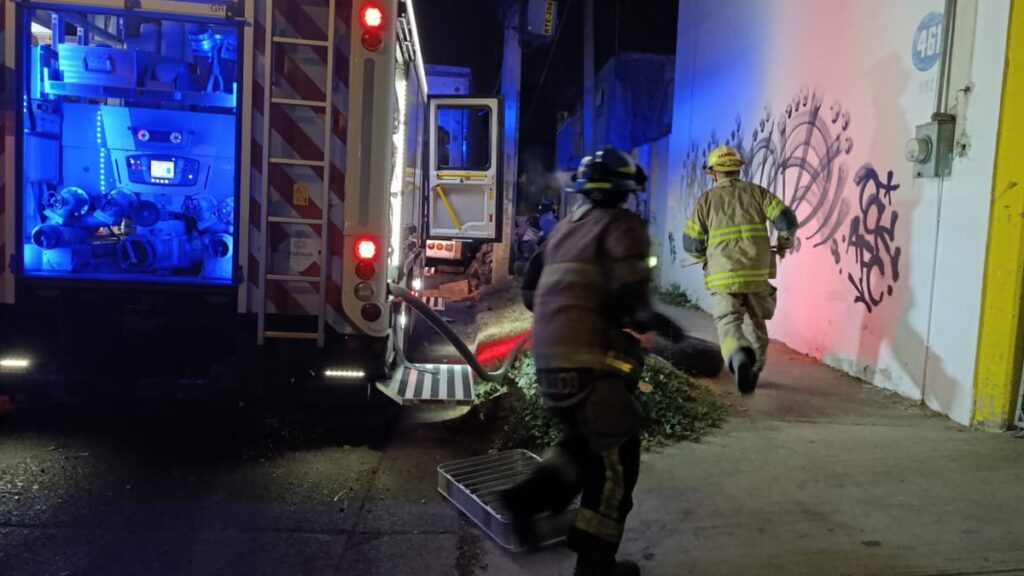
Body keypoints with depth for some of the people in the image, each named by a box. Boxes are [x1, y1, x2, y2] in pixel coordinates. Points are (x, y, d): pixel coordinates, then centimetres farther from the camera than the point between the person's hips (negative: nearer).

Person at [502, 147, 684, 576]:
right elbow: (628, 296, -19)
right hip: (592, 363, -8)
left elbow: (531, 292, 17)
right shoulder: (621, 226, -5)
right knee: (615, 460, 8)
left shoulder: (563, 229, 17)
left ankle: (530, 497, 11)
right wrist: (655, 323, -1)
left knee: (583, 441, 26)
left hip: (550, 359, 8)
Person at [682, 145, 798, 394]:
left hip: (723, 275, -2)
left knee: (728, 324, -4)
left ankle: (739, 356, -35)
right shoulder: (757, 192, 7)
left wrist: (706, 256, 25)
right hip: (757, 273, 2)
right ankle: (754, 371, 29)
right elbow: (787, 220, -2)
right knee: (757, 323, 21)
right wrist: (784, 244, 19)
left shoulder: (706, 200, 4)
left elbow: (691, 244, 2)